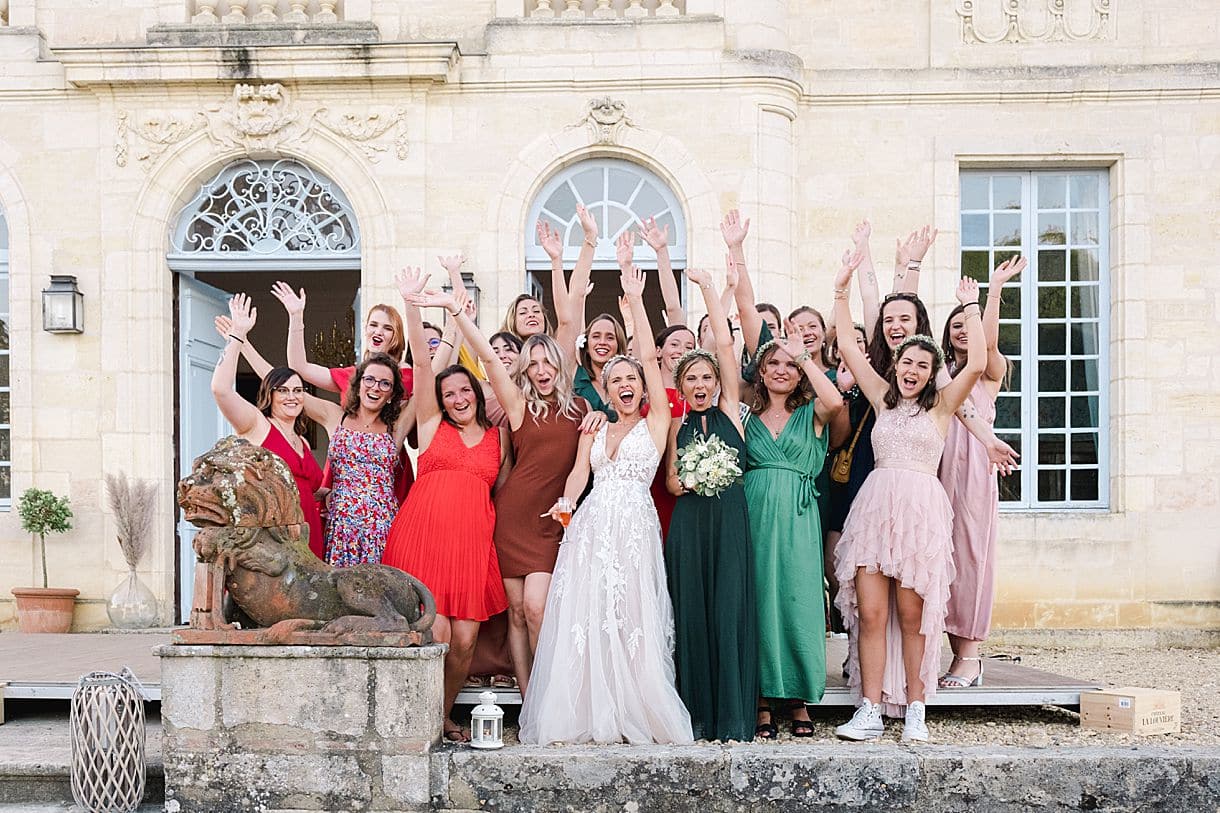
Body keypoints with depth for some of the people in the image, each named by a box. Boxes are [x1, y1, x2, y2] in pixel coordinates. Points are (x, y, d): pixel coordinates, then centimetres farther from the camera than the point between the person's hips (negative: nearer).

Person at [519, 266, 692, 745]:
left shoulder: (656, 424, 7)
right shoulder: (594, 430, 19)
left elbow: (649, 357, 1)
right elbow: (579, 471, 5)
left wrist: (635, 299, 0)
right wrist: (566, 502, -16)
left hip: (635, 526, -3)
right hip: (591, 526, 3)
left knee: (632, 621, -5)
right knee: (584, 620, -3)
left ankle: (636, 717, 2)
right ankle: (585, 717, 2)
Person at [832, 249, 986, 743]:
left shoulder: (940, 405, 8)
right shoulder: (883, 399, 17)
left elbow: (975, 365, -7)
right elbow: (848, 348, 15)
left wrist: (971, 308, -2)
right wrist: (841, 292, 13)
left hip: (921, 508, -3)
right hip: (874, 504, 3)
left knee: (912, 615, -1)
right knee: (869, 613, -3)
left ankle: (914, 711, 6)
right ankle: (870, 711, 0)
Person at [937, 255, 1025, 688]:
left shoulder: (991, 370, 7)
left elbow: (988, 341, -14)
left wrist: (995, 288, -17)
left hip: (974, 472, -4)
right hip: (937, 470, 5)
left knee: (970, 557, -5)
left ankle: (971, 656, -3)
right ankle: (958, 653, 6)